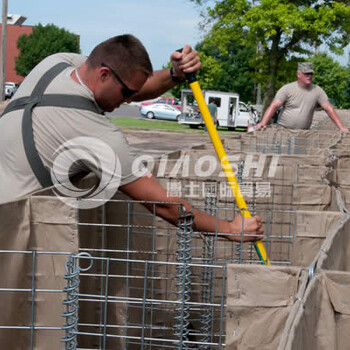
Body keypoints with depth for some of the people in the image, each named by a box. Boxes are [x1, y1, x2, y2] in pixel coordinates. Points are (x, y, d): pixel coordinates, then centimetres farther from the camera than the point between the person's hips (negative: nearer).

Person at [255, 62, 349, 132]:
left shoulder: (317, 91, 2)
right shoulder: (287, 89, -5)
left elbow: (329, 109, 1)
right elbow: (274, 106, -13)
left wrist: (341, 128, -8)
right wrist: (263, 123, -27)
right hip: (284, 128, -2)